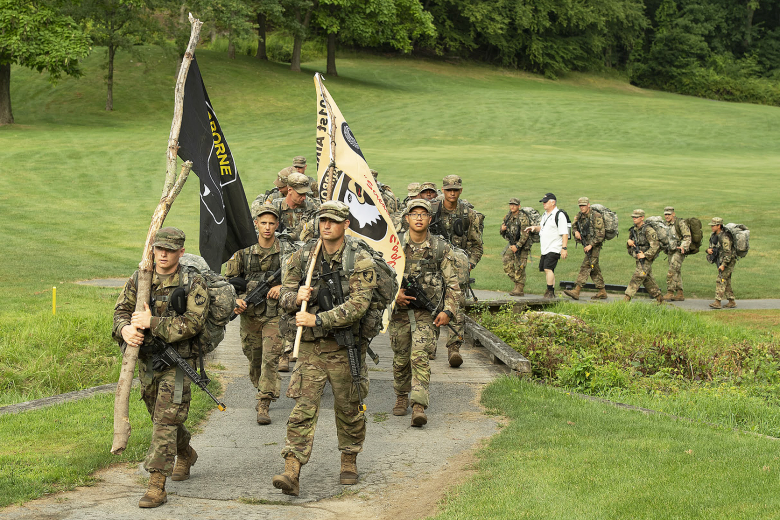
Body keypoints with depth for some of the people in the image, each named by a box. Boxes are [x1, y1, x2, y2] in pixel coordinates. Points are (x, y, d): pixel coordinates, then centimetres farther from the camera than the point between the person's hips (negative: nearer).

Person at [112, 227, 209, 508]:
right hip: (146, 360, 6)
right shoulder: (139, 278, 4)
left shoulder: (193, 283, -11)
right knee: (160, 416, 20)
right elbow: (121, 310, 4)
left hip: (178, 361, -6)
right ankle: (185, 454, 48)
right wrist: (125, 329, -20)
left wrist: (151, 322, -25)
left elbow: (192, 324, -19)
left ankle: (157, 486, -13)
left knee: (166, 420, -12)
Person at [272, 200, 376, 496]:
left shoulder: (360, 261, -8)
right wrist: (297, 297, -15)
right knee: (303, 408, -6)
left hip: (345, 346, -2)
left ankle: (349, 461, 33)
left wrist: (317, 319, -21)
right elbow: (284, 296, 9)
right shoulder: (302, 257, 4)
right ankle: (292, 473, -11)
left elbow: (357, 305, -18)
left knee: (348, 407, 12)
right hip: (310, 346, 2)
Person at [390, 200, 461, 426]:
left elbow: (452, 283, 4)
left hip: (426, 312, -2)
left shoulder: (441, 248, 0)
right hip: (399, 310, 2)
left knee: (419, 356, -15)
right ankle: (401, 396, 32)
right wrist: (393, 294, -9)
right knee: (401, 359, 10)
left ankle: (419, 406, -19)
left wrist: (448, 310, -6)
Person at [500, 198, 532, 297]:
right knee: (506, 263, 0)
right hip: (512, 244, 7)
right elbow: (504, 233, 16)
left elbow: (525, 235, -21)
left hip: (522, 245, -7)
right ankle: (517, 283, 12)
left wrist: (517, 246, -22)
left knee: (519, 267, -6)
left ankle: (520, 289, 1)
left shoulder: (523, 218, -17)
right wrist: (502, 229, -7)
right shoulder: (508, 216, 6)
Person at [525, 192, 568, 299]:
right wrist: (535, 228, 11)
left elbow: (564, 233, -14)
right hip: (545, 249, 9)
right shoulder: (545, 215, 18)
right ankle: (552, 293, 16)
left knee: (548, 268, -19)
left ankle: (550, 292, -18)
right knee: (545, 269, 9)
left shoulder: (559, 215, -10)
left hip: (554, 249, -9)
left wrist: (564, 248, -20)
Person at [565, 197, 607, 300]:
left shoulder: (596, 216, -16)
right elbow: (574, 225, 23)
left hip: (595, 245, -9)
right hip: (586, 244, 9)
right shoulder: (580, 215, 7)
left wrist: (591, 245, -22)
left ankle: (576, 291, -22)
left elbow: (601, 234, -18)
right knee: (594, 269, 11)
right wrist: (576, 231, 0)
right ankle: (602, 292, 18)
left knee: (586, 266, -15)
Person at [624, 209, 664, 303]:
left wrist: (645, 255, -21)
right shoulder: (633, 230, 11)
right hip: (639, 259, 8)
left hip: (647, 259, -8)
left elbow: (655, 245, -18)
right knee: (648, 280, 12)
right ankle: (660, 298, 22)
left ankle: (626, 299, -17)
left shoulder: (648, 230, -13)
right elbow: (629, 249, 18)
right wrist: (629, 243, -6)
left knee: (637, 278, -13)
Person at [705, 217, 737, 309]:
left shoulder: (724, 237, -21)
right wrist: (708, 250, -7)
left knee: (720, 281, -14)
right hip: (720, 260, 10)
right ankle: (731, 302, 18)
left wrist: (723, 264, -25)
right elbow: (712, 246, 18)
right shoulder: (714, 235, 8)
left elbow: (728, 252, -23)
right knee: (726, 282, 12)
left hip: (728, 261, -10)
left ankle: (717, 302, -17)